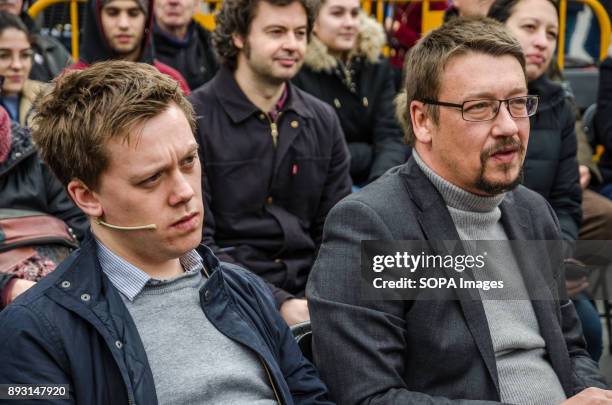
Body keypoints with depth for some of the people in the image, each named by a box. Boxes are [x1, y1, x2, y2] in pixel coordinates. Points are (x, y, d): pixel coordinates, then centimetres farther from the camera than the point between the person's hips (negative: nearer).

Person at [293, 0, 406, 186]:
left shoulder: (376, 64, 5)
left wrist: (381, 183, -23)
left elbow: (389, 134, -3)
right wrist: (371, 153, -7)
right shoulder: (295, 70, -10)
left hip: (370, 183, 4)